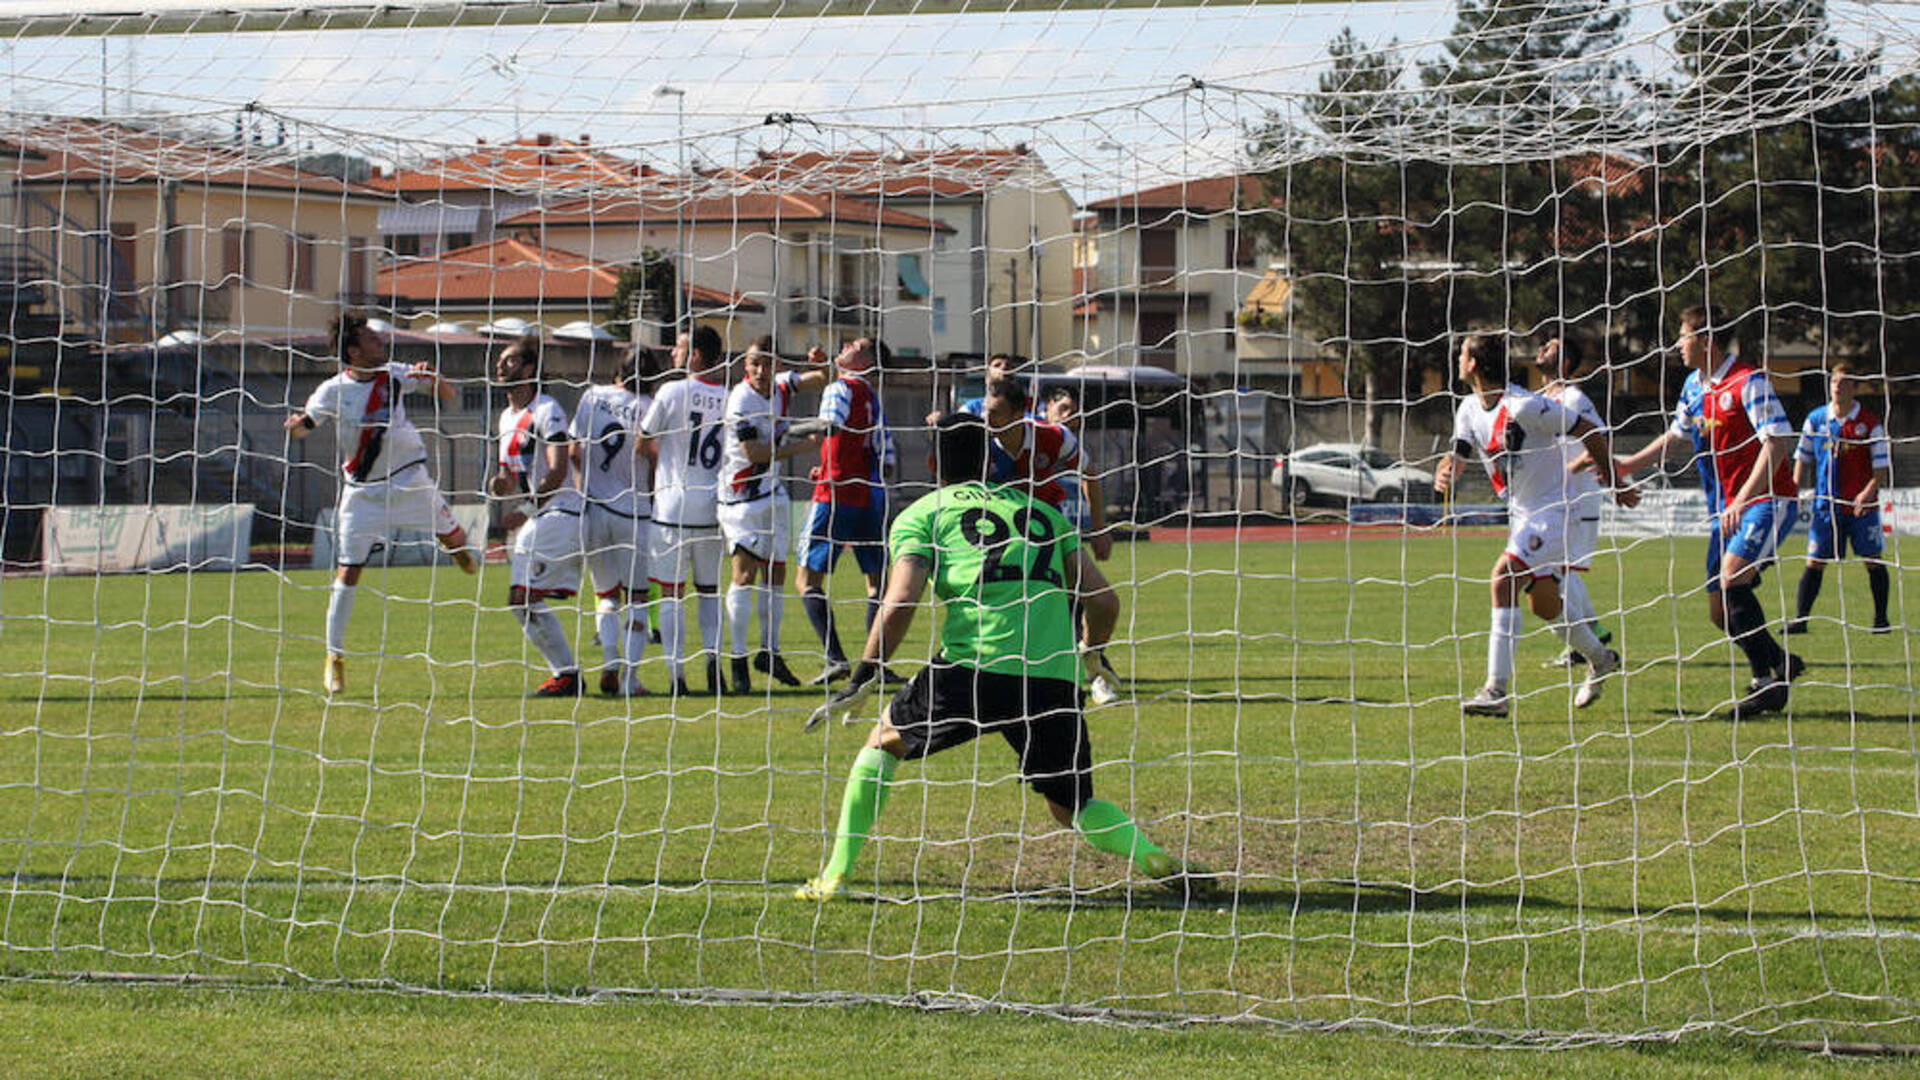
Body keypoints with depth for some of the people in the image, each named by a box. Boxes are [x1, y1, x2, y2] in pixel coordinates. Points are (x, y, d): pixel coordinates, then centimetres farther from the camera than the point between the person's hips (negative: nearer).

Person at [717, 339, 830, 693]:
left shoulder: (781, 387, 1)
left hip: (774, 491, 7)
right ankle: (737, 658, -12)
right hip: (742, 494, -7)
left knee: (775, 573, 11)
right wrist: (801, 446, -17)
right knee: (745, 572, -14)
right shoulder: (741, 400, -19)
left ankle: (769, 651, 22)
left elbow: (821, 379, 14)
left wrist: (821, 365, -9)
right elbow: (753, 452, -21)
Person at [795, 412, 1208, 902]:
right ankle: (1155, 859, -10)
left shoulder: (921, 515, 14)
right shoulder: (1044, 512, 25)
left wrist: (863, 679, 6)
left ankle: (836, 874, 16)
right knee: (1073, 806, 17)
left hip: (976, 666, -3)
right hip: (1055, 677, 3)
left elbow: (901, 602, -2)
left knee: (884, 739, 22)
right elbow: (1103, 600, 19)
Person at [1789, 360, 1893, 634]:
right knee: (1815, 562, -2)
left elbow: (1881, 465, -4)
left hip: (1862, 506, -2)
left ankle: (1881, 619, 16)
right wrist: (1795, 490, 3)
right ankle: (1799, 619, 0)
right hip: (1826, 505, 2)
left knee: (1873, 561, 5)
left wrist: (1869, 491, -20)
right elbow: (1803, 458, 13)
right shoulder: (1815, 419, 4)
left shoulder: (1870, 422, -4)